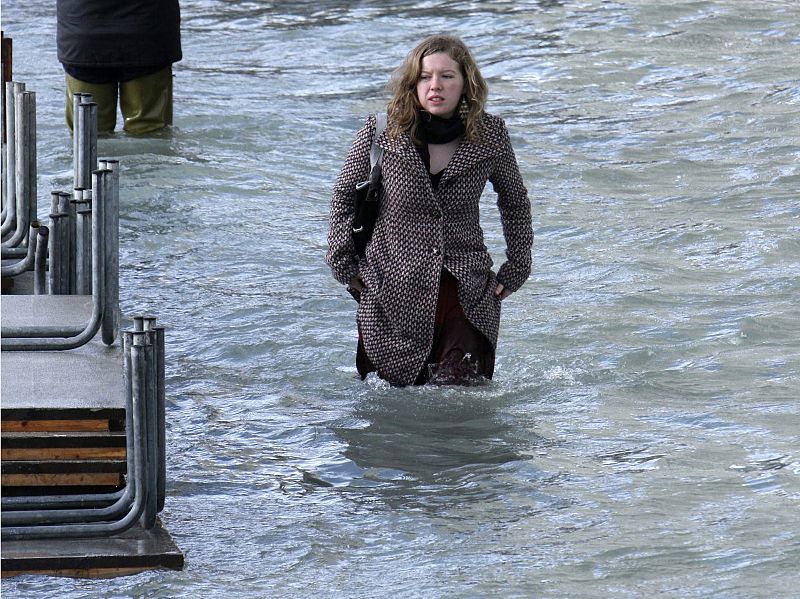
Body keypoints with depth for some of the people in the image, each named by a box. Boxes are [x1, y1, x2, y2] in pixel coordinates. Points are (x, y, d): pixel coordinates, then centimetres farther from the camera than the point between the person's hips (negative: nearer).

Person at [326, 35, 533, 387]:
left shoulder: (489, 136, -5)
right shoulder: (382, 134, -9)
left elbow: (514, 200, 13)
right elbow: (344, 194, 8)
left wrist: (515, 270, 9)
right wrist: (345, 265, 4)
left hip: (468, 294, 0)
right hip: (392, 291, 0)